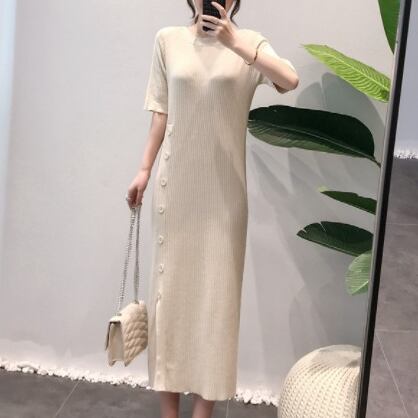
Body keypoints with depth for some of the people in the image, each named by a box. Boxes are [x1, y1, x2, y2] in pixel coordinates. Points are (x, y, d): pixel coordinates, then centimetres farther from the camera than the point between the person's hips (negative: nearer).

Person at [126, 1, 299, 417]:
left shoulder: (249, 41, 1)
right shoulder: (168, 40, 5)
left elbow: (290, 80, -18)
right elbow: (161, 113, 8)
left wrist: (236, 43, -22)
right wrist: (144, 169, 5)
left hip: (223, 186, -1)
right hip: (175, 181, 2)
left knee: (216, 287, 3)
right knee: (170, 283, 7)